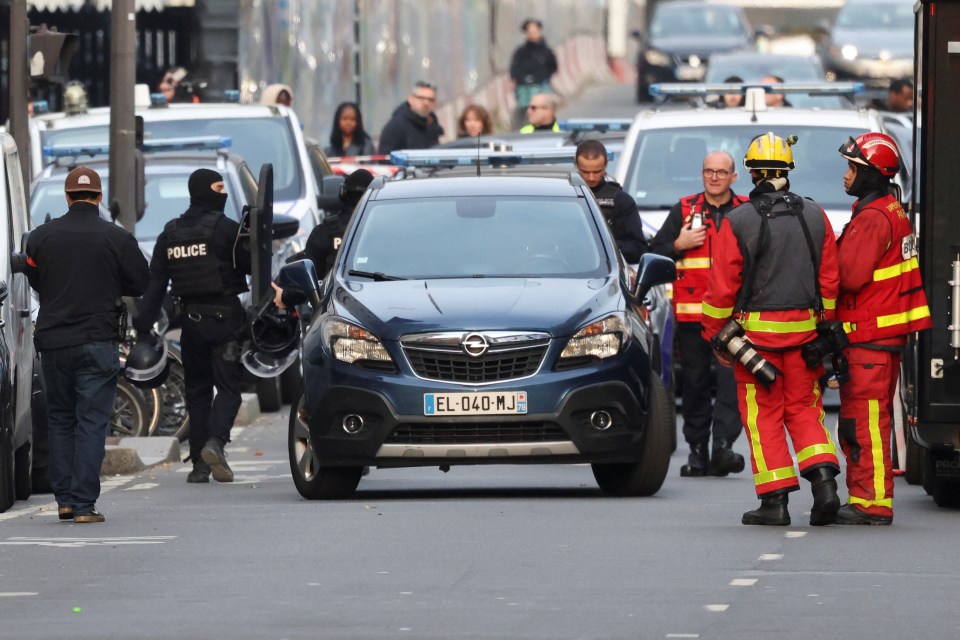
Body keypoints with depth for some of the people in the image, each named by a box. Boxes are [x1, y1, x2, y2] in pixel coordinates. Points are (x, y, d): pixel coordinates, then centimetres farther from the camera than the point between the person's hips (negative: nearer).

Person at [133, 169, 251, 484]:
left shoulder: (169, 234, 9)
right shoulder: (226, 228, -7)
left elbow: (154, 283, 6)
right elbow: (253, 268, -8)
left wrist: (143, 326, 5)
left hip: (191, 317, 4)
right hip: (226, 316, -4)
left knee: (197, 389, 10)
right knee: (228, 386, -3)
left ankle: (199, 464, 5)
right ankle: (215, 442, -27)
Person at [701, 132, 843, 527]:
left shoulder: (737, 222, -8)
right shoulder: (815, 217, 4)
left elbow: (722, 288, -7)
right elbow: (830, 280, 7)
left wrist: (716, 334, 4)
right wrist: (825, 327, 15)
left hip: (756, 328, -4)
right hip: (804, 328, 4)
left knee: (763, 416, 3)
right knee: (803, 409, 12)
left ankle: (774, 500, 1)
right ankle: (824, 480, -6)